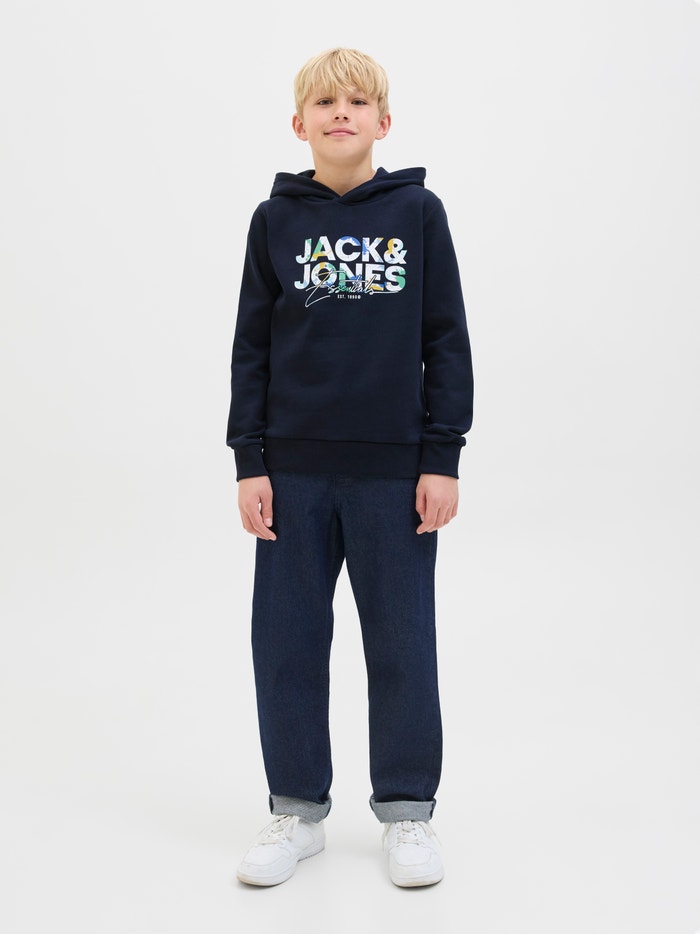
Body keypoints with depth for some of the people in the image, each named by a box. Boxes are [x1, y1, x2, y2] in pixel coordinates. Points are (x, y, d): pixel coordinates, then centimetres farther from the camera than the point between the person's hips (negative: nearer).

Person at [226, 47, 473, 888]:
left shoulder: (418, 212, 3)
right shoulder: (276, 220, 6)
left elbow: (447, 341, 3)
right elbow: (251, 347, 6)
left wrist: (442, 458, -3)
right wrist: (250, 462, 0)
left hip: (395, 470, -1)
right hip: (295, 470, 2)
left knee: (402, 643, 6)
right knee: (287, 639, 7)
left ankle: (407, 810, 23)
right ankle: (298, 809, 24)